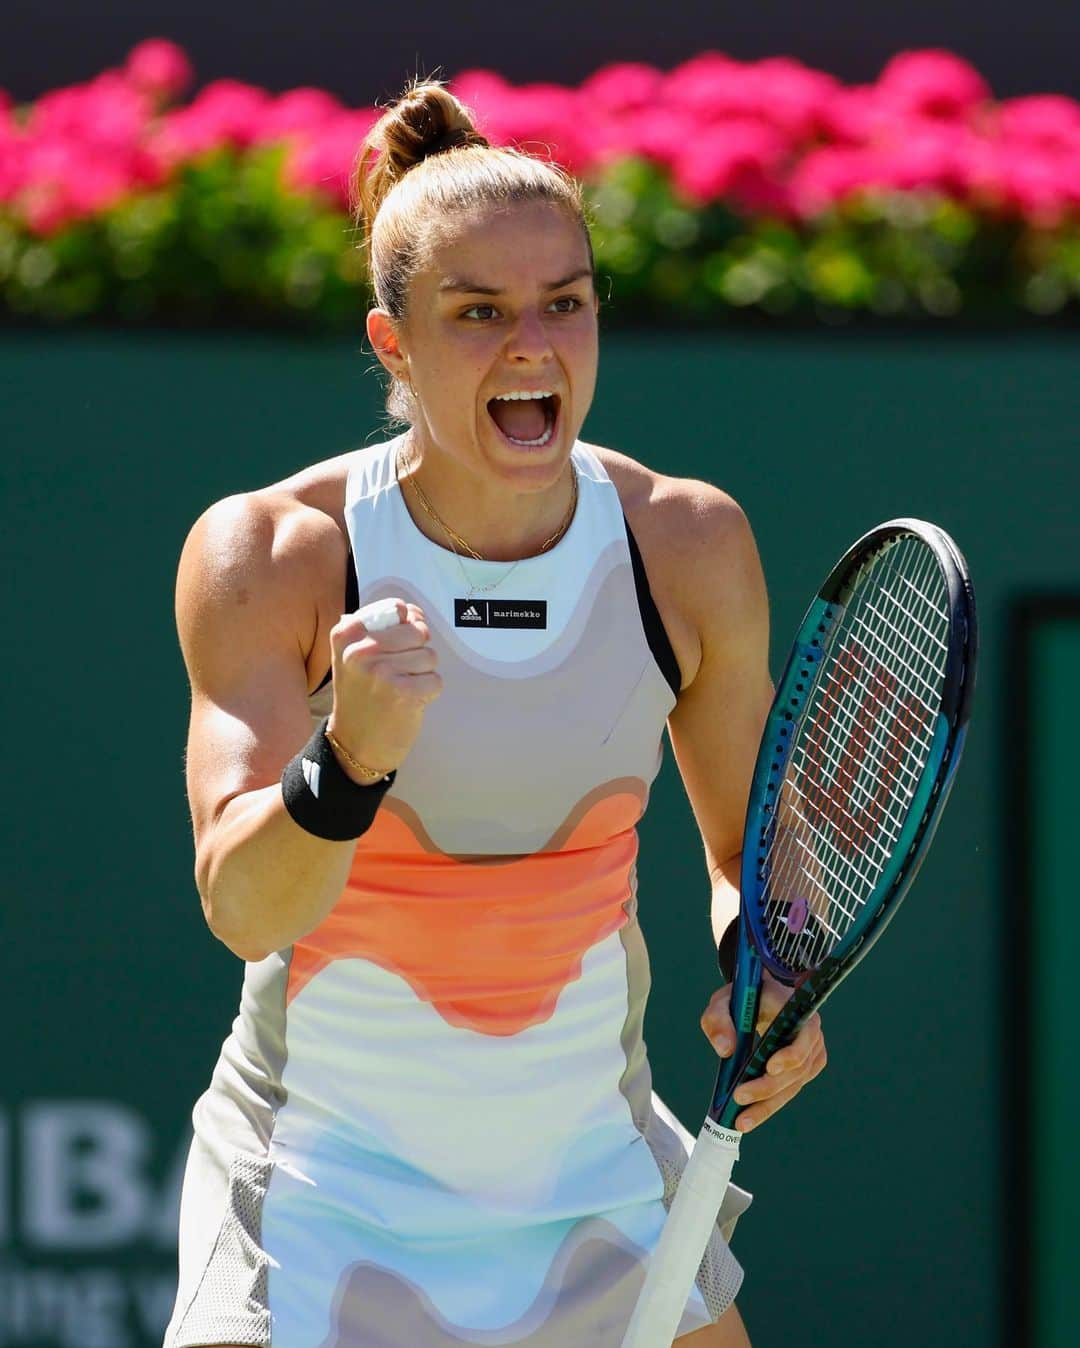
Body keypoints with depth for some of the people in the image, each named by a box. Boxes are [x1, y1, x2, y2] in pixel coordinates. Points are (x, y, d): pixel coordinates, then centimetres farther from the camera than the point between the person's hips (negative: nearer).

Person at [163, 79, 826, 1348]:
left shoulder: (690, 543, -5)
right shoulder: (263, 554, -14)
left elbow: (749, 843, 9)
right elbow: (240, 908, -24)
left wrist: (770, 983, -11)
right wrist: (350, 761, -43)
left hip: (598, 1175, 3)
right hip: (325, 1184, -3)